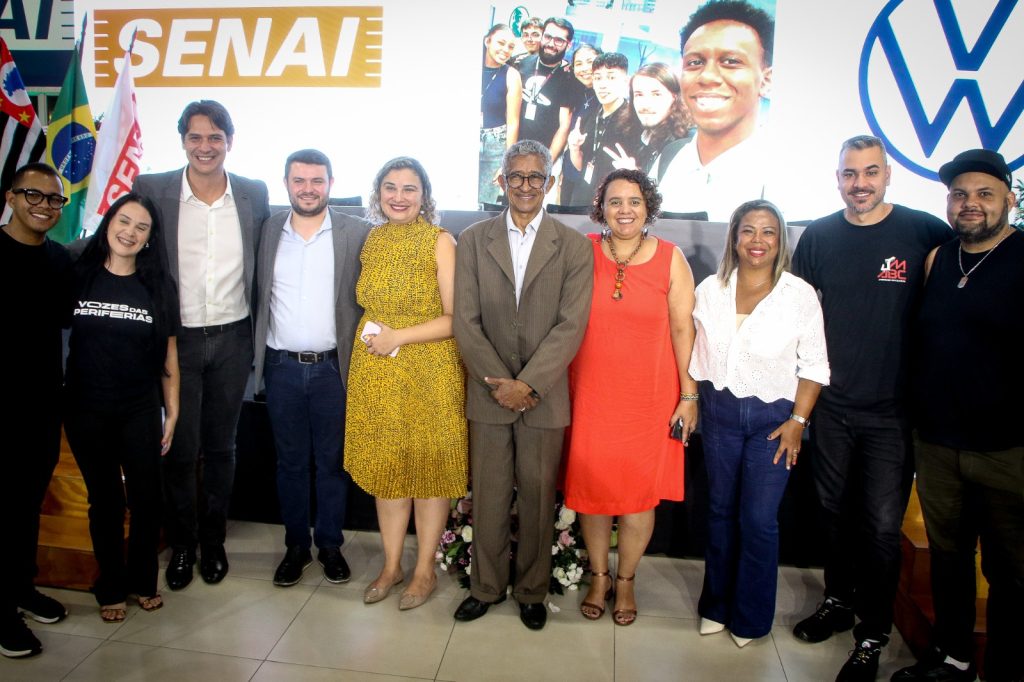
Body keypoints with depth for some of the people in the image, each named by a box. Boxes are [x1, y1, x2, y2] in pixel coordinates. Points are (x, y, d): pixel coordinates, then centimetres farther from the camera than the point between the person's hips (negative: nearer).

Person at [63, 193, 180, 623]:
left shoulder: (158, 286, 1)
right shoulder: (79, 276, 0)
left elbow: (168, 356, 2)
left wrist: (172, 412, 1)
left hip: (141, 410, 0)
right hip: (87, 410, 0)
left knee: (145, 497, 5)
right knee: (104, 499, 11)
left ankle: (143, 581, 27)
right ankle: (111, 588, 27)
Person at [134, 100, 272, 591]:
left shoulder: (254, 194, 0)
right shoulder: (151, 190, -4)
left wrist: (257, 333, 5)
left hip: (232, 339, 1)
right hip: (177, 339, -1)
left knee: (221, 447, 13)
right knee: (180, 448, 6)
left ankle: (214, 540, 30)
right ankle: (181, 544, 27)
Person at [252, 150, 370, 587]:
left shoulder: (357, 234, -3)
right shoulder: (268, 231, 3)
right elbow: (257, 295, 8)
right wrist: (257, 354, 3)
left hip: (333, 367, -2)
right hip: (281, 367, 2)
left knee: (333, 461, 10)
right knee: (290, 462, 13)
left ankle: (330, 545, 27)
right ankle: (296, 546, 28)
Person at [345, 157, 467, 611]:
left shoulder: (440, 242, -8)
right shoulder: (372, 240, 9)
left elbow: (456, 318, -13)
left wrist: (399, 337, -16)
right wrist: (373, 337, 6)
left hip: (429, 373, -5)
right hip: (375, 373, 5)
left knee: (428, 468, 6)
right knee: (385, 467, 12)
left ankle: (425, 570, 24)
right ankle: (391, 565, 29)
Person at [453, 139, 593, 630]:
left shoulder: (574, 246, 0)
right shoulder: (473, 240, 4)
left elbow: (571, 326, -8)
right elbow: (465, 320, -2)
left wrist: (528, 384, -15)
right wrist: (496, 382, -10)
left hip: (544, 396, -1)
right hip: (489, 392, 1)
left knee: (538, 498, 10)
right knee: (488, 496, 11)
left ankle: (531, 590, 30)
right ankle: (486, 586, 31)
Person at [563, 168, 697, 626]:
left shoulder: (671, 258, -2)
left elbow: (683, 330, -1)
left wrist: (689, 395, -3)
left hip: (649, 396, 0)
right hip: (589, 394, 1)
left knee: (640, 491, 9)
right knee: (590, 486, 10)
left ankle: (625, 580, 32)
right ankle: (599, 576, 32)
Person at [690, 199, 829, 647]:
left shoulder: (801, 295, -8)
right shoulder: (710, 290, 0)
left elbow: (814, 366, -4)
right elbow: (695, 353, 6)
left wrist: (798, 420, -9)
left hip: (773, 416, -2)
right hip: (719, 410, 3)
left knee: (759, 519, 1)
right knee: (720, 510, 14)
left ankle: (751, 617, 24)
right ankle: (717, 605, 32)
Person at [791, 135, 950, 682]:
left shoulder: (925, 232, -6)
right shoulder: (818, 236, 3)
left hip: (892, 410, -3)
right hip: (831, 404, 3)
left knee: (881, 526, 2)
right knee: (833, 512, 16)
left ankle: (872, 636, 21)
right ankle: (839, 601, 37)